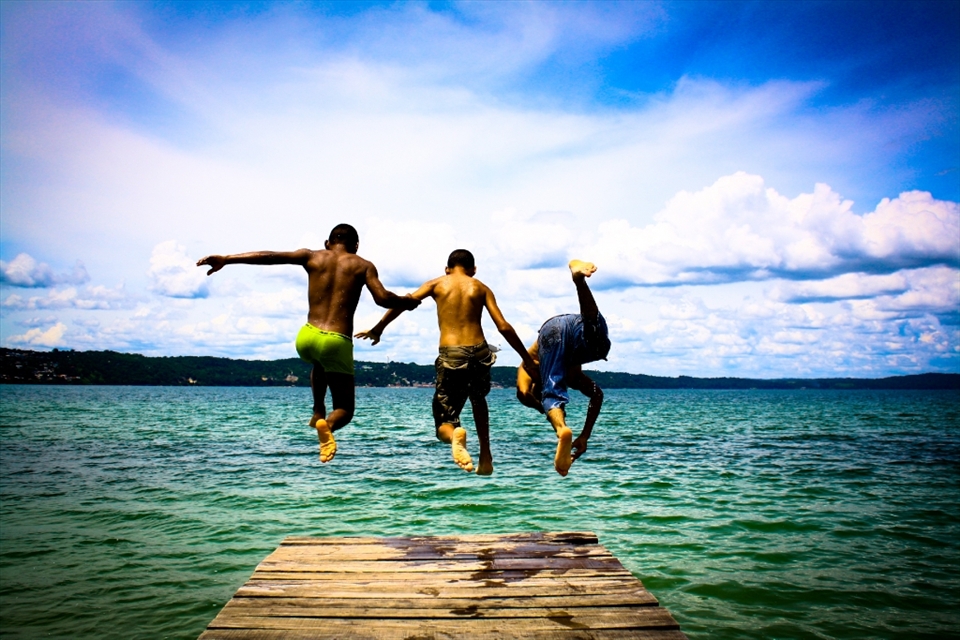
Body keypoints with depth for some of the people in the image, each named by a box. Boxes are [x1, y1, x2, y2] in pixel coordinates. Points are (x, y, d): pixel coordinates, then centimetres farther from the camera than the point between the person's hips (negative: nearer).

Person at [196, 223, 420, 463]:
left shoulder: (312, 257, 10)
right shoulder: (363, 266, 7)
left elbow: (269, 257, 0)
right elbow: (382, 298, -7)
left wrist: (225, 259, 1)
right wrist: (408, 302, 12)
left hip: (306, 338, 3)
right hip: (337, 343, -3)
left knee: (320, 362, 42)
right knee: (344, 409, 11)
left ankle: (318, 411, 26)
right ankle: (327, 423, -23)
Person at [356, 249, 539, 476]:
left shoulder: (437, 284, 11)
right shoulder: (481, 288, 12)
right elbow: (504, 327, 4)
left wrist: (377, 329, 3)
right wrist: (528, 359, 9)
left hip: (450, 355, -2)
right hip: (479, 352, 2)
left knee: (444, 422, 10)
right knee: (478, 398, 35)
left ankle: (455, 434, -28)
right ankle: (486, 458, 30)